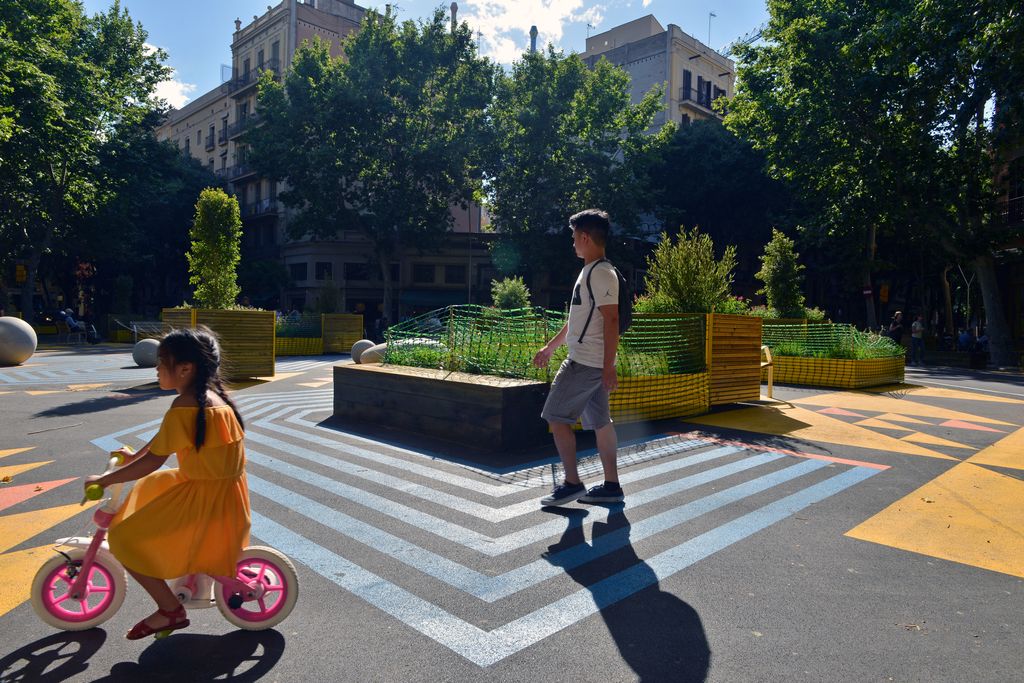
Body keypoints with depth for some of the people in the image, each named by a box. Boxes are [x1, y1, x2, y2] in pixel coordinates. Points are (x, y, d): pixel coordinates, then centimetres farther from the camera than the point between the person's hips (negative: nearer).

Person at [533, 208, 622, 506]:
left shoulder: (601, 273, -15)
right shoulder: (589, 272, 17)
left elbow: (611, 319, -21)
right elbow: (577, 318, 24)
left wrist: (609, 366, -25)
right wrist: (549, 348, 28)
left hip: (586, 363, -10)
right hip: (593, 363, 10)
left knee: (556, 416, -3)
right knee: (600, 422, 11)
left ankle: (572, 483, 5)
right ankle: (611, 486, 18)